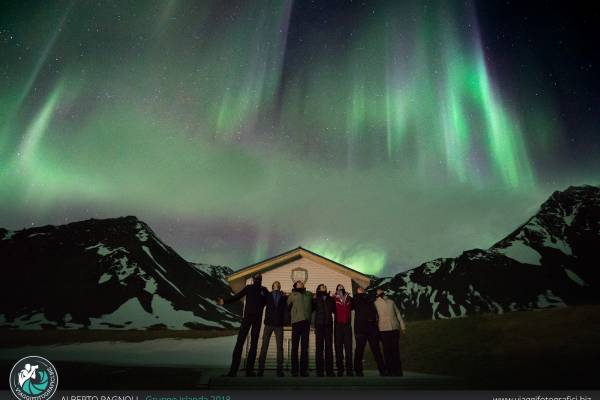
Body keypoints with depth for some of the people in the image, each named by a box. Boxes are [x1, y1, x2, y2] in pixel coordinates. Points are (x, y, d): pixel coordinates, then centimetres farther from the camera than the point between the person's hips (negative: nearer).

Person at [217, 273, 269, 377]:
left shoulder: (264, 290, 10)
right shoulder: (249, 288, 5)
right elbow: (237, 296, -3)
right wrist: (224, 301, -15)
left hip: (258, 319, 2)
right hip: (247, 317, -2)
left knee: (254, 344, 3)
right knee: (240, 342, -8)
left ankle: (249, 369, 8)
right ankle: (233, 369, -7)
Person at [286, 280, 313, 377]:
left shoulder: (309, 294, 18)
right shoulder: (292, 294, 11)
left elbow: (313, 307, 22)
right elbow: (288, 306, 12)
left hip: (306, 322, 2)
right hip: (296, 322, -2)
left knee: (305, 347, 1)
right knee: (295, 346, -2)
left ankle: (304, 370, 5)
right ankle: (294, 370, 1)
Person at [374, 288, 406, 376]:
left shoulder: (391, 302, 13)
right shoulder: (375, 303, 6)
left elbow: (398, 314, 14)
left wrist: (402, 326, 8)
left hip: (395, 329, 2)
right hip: (383, 330, -2)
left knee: (396, 350, 2)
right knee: (387, 350, -1)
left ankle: (398, 370, 10)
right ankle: (390, 371, 7)